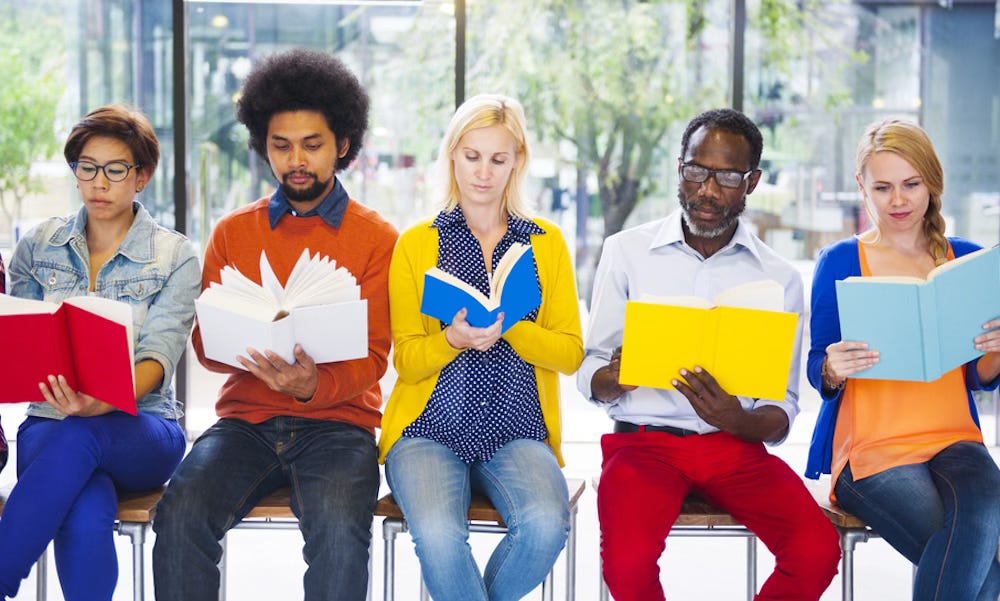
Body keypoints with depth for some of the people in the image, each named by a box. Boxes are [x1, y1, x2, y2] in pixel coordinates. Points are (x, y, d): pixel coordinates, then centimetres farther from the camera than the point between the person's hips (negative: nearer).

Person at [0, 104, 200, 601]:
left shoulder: (175, 257, 2)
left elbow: (158, 354, -12)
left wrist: (106, 401, -33)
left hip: (143, 433, -1)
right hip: (48, 423, 1)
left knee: (78, 434, -39)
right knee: (88, 513, -36)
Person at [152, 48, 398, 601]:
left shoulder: (377, 238, 6)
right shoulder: (232, 233, 14)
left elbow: (373, 357, 0)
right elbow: (205, 345, 10)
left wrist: (314, 385, -22)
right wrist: (249, 348, -15)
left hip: (337, 419, -2)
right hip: (246, 417, 2)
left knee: (339, 528, -33)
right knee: (180, 514, -28)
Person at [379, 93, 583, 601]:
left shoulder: (547, 243, 12)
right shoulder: (416, 245, 9)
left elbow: (570, 353, 5)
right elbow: (405, 360, 4)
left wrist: (509, 328, -14)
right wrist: (454, 339, -17)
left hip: (517, 431, 1)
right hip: (431, 429, -1)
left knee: (546, 525, -30)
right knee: (438, 534, -33)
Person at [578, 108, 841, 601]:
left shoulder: (780, 278, 7)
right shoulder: (626, 251, 6)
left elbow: (782, 415, 5)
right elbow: (589, 373, 7)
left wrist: (739, 420, -18)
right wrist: (615, 379, -18)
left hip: (735, 445, 2)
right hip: (643, 439, -1)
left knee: (817, 551, -24)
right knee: (627, 561, -31)